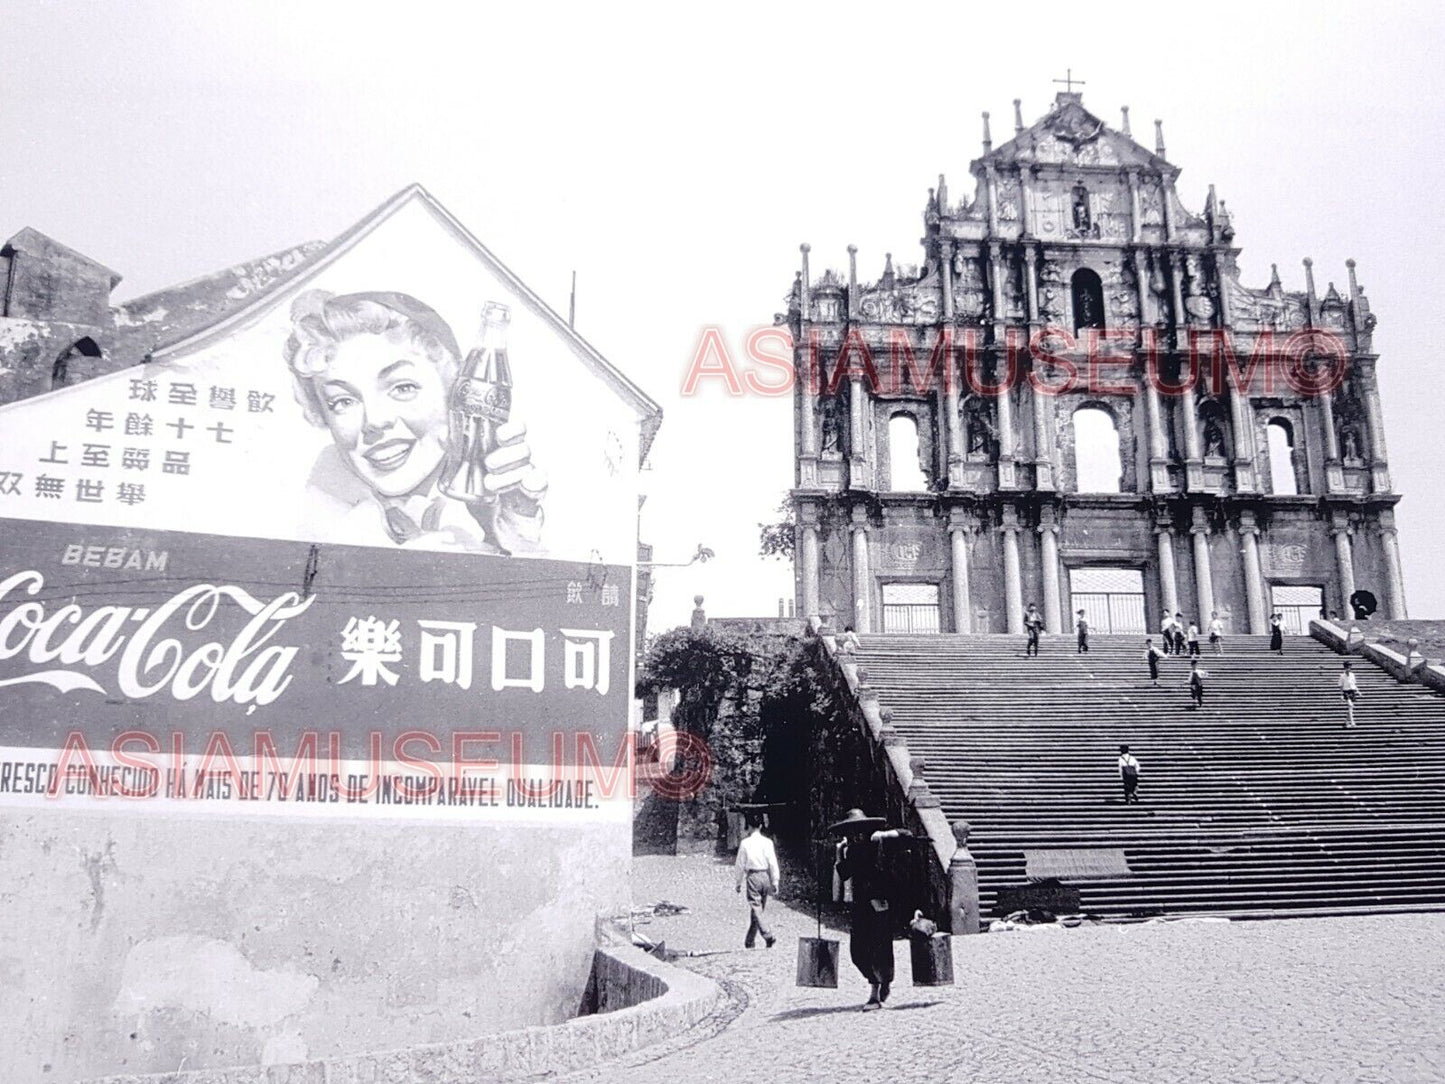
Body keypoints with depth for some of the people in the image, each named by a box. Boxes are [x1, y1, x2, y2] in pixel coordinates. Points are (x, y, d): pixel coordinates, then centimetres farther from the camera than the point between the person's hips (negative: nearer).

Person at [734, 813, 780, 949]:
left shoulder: (745, 843, -5)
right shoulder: (767, 842, 0)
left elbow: (740, 865, 0)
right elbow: (773, 863, 0)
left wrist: (739, 883, 10)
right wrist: (775, 882, 6)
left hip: (752, 877, -3)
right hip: (765, 876, 3)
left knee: (755, 908, -2)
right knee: (759, 909, 13)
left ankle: (768, 936, -20)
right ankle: (750, 941, 22)